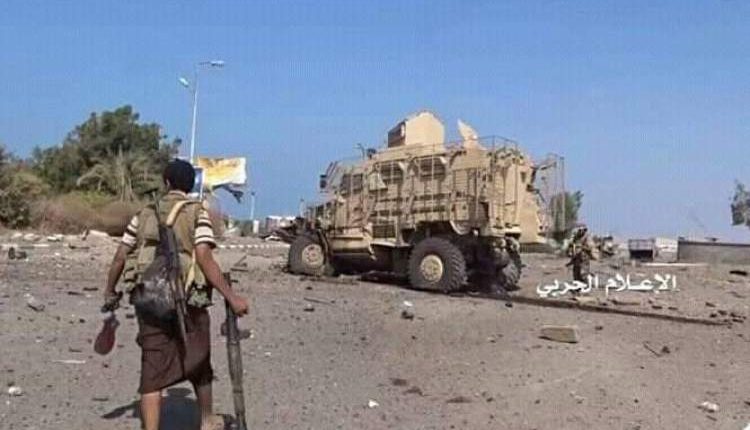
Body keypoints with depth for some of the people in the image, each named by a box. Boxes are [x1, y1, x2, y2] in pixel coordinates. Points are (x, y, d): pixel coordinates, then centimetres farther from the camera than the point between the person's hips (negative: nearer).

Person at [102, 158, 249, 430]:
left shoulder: (145, 214, 9)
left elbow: (119, 257, 8)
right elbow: (204, 258, -16)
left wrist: (110, 292, 23)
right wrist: (231, 297, -17)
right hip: (187, 303, -2)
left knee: (152, 372, 6)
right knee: (199, 364, 19)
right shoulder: (197, 213, -3)